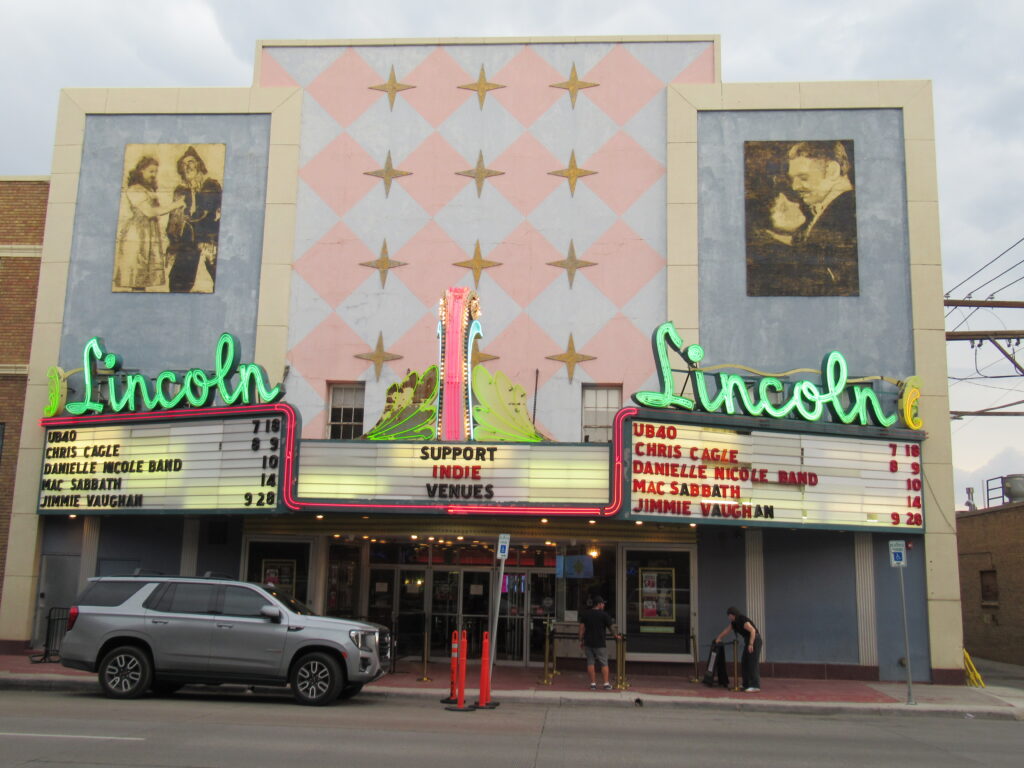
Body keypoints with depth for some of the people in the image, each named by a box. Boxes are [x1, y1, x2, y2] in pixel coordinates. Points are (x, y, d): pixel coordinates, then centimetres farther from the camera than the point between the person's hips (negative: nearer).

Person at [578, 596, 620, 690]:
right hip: (600, 643, -4)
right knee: (604, 663, 4)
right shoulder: (604, 615, -6)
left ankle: (593, 683, 8)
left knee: (590, 663, 7)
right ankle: (606, 684, 4)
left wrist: (581, 640, 9)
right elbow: (611, 627, 0)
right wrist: (616, 636, 16)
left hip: (588, 643, 4)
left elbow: (582, 628, 4)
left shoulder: (585, 614, 5)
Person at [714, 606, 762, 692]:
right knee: (744, 663, 8)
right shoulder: (734, 622, 10)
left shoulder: (743, 620, -19)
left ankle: (755, 686, -16)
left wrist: (751, 644, -29)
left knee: (753, 663, -13)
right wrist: (719, 638, 26)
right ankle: (746, 685, 13)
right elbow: (726, 630, 21)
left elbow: (753, 630, -26)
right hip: (748, 641, 10)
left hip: (754, 640, -10)